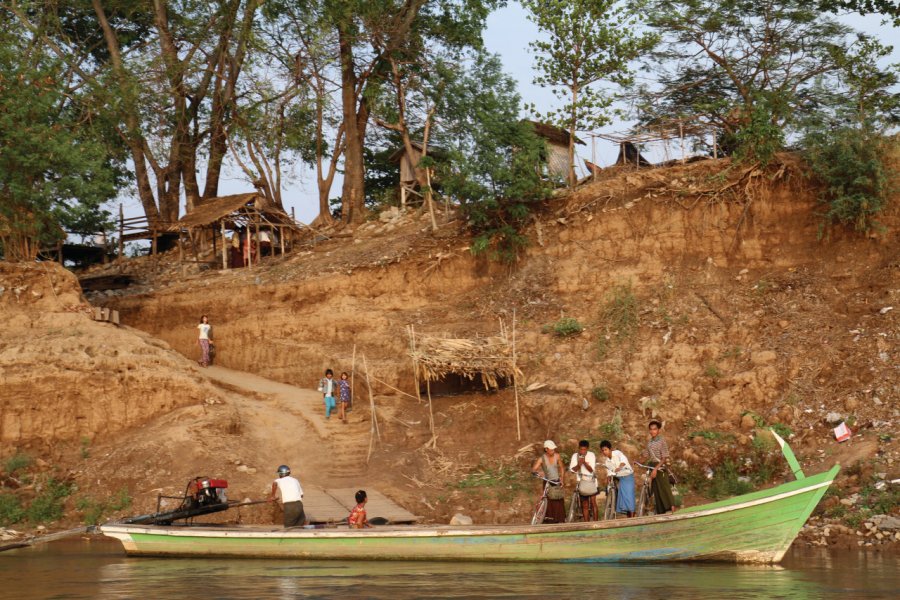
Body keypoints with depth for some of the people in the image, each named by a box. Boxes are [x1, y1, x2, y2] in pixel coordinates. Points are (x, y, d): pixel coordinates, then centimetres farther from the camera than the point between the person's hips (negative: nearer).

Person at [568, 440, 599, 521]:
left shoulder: (591, 455, -7)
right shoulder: (575, 456, -2)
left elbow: (591, 470, -13)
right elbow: (572, 470, -6)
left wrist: (585, 462, -28)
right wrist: (578, 464, -24)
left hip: (591, 481, -2)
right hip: (581, 481, 2)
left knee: (593, 502, -12)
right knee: (585, 505, 5)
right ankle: (586, 523, 9)